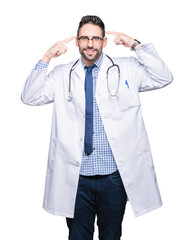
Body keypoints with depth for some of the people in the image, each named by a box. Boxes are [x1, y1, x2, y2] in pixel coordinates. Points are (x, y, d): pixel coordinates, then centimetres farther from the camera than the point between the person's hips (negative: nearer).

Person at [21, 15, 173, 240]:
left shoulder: (126, 69, 4)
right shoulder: (62, 74, 6)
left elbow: (164, 78, -2)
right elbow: (29, 97, 2)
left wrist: (135, 45, -7)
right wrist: (46, 58, -6)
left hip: (115, 176, 0)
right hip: (76, 179, 1)